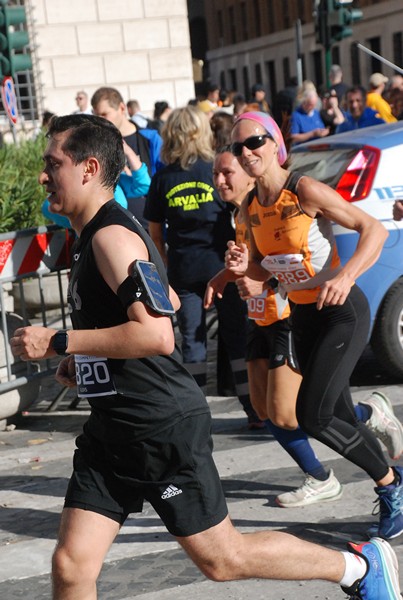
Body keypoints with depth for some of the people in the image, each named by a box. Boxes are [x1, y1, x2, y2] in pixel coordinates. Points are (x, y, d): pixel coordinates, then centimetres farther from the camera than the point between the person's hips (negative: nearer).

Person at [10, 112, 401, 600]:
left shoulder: (112, 237, -17)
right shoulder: (95, 235, 14)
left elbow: (157, 335, -28)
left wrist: (58, 342, -24)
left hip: (162, 428, -9)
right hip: (111, 430, 9)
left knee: (222, 559, 5)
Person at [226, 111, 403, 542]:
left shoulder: (305, 190, -16)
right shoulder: (253, 207, 4)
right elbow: (265, 269, 15)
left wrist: (347, 275, -33)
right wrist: (243, 267, -8)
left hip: (342, 312, -7)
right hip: (302, 316, 7)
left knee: (312, 416, -15)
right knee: (340, 417, 12)